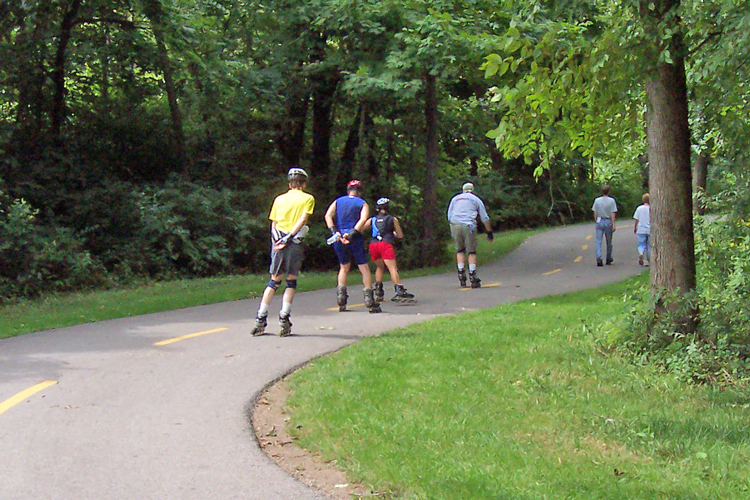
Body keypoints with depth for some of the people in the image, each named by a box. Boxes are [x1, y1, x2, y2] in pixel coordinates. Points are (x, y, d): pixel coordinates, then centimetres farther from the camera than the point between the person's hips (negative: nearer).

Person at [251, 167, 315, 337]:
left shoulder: (279, 199, 16)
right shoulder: (308, 198, 5)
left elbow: (273, 224, 13)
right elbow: (303, 219, -9)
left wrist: (277, 241, 13)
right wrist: (288, 237, -14)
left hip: (277, 241, 3)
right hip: (295, 243, -3)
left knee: (274, 281, 11)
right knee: (291, 281, 6)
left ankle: (260, 320, 5)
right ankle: (284, 320, -3)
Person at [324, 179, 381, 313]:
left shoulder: (337, 202, 15)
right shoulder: (363, 204, 7)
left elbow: (328, 216, -1)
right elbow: (363, 219, -11)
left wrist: (334, 232, -9)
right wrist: (351, 233, -16)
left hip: (338, 238, 3)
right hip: (355, 239, -3)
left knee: (344, 267, 20)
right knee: (364, 268, 4)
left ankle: (341, 297, 9)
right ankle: (369, 301, -3)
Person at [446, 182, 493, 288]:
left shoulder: (455, 198, 23)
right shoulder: (476, 200, 18)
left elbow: (449, 216, 20)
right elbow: (485, 218, 18)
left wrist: (452, 231, 25)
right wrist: (489, 232, 25)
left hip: (455, 225, 2)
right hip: (468, 226, -2)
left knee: (459, 250, 13)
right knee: (471, 252, 0)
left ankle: (461, 276, 5)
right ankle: (473, 276, -8)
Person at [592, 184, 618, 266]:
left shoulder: (597, 200, 0)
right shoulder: (611, 201, -7)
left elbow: (595, 213, 4)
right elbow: (613, 214, -9)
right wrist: (614, 224, -7)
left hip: (599, 221, 1)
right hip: (608, 222, -1)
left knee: (598, 241, -1)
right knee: (609, 242, 12)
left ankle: (598, 258, -16)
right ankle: (608, 259, 22)